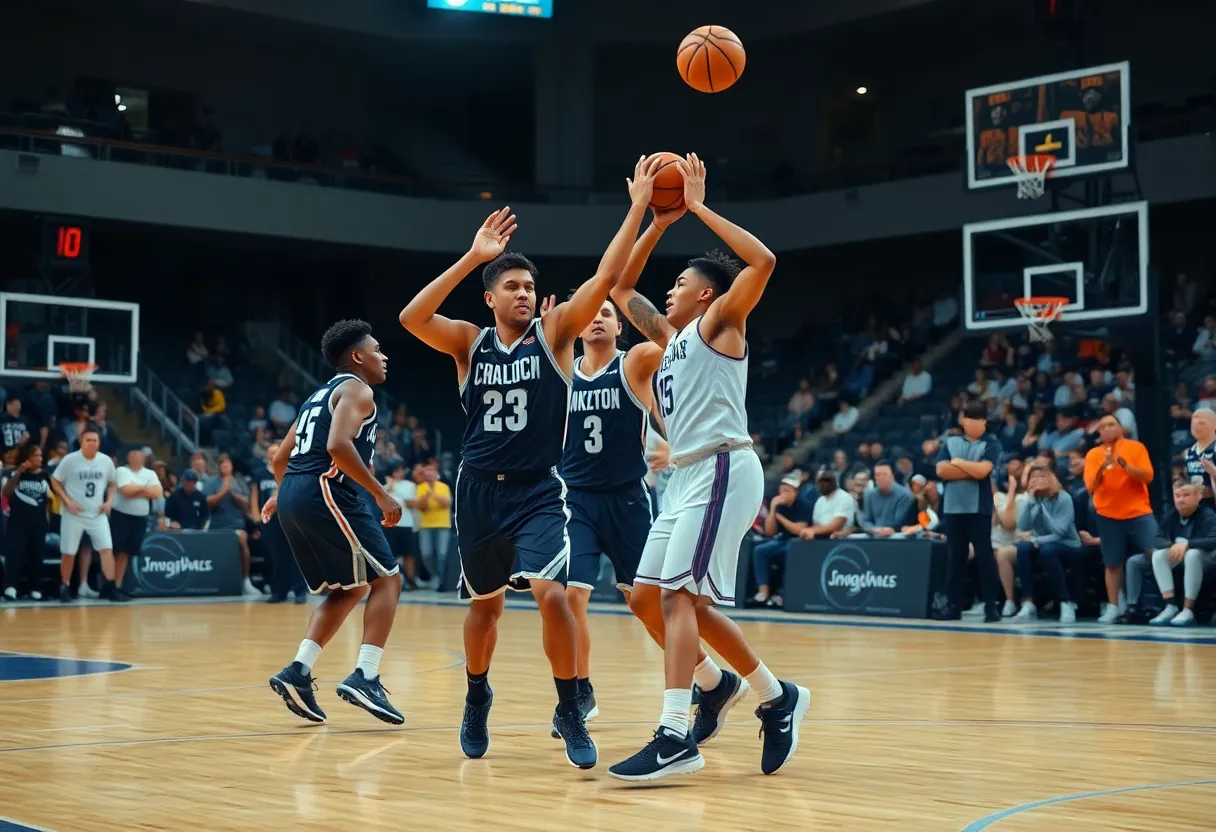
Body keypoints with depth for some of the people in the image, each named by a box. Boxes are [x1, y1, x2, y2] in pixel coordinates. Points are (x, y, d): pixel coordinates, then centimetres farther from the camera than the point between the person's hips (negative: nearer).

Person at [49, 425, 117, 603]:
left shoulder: (106, 461, 1)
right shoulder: (70, 460, -9)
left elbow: (111, 484, 15)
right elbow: (55, 481, -2)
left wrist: (109, 501, -1)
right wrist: (68, 501, -13)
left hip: (98, 514, 3)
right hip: (74, 514, -2)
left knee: (107, 549, -8)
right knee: (68, 553, 3)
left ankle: (109, 587, -5)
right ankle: (65, 587, 18)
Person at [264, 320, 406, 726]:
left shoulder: (321, 394, 25)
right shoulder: (357, 389, -3)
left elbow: (280, 457, 29)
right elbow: (338, 446, -21)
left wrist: (281, 493, 47)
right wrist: (381, 494, -17)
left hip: (293, 496, 9)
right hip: (323, 492, -9)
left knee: (349, 589, 18)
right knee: (386, 579, -2)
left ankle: (298, 672, 6)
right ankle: (365, 678, -13)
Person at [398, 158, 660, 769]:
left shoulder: (555, 331, -1)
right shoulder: (469, 342, 1)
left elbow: (606, 278, -13)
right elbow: (411, 318, -17)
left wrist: (637, 209, -20)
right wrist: (472, 258, -22)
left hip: (538, 490, -2)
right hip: (479, 489, 2)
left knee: (549, 591, -23)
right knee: (485, 603, 16)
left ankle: (570, 712, -6)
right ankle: (477, 698, 42)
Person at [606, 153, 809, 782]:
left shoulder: (719, 323, 2)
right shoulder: (671, 336, 23)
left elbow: (763, 262, -14)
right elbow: (621, 288, 30)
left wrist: (700, 208, -8)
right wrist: (658, 222, 22)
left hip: (722, 470, -9)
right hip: (687, 476, 9)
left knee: (678, 594, -17)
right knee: (646, 598, 9)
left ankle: (676, 739, -22)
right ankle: (716, 683, 26)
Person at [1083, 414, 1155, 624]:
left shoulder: (1136, 447, 1)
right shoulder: (1093, 454, 3)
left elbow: (1148, 476, -9)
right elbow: (1091, 487, -5)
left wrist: (1125, 465, -23)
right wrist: (1103, 467, -21)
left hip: (1139, 513, -1)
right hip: (1108, 516, 1)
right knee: (1113, 563, 0)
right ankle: (1112, 608, 6)